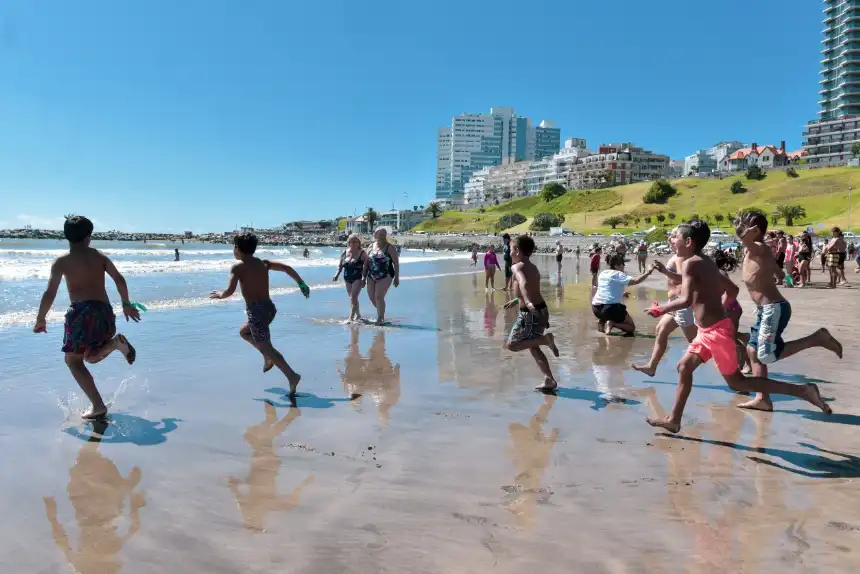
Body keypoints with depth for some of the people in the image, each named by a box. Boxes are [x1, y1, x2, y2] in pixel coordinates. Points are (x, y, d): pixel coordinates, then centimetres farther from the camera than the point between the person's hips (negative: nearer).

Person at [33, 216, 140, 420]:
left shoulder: (61, 261, 1)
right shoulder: (100, 256, 12)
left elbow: (49, 294, -3)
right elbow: (119, 280, 4)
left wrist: (40, 320, 8)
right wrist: (126, 305, 15)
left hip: (81, 312, -5)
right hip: (105, 311, 5)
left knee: (73, 360, 6)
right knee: (91, 356, 23)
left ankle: (98, 406, -5)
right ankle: (116, 342, -9)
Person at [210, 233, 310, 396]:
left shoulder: (238, 267, -5)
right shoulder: (263, 263, 12)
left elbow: (230, 291, -13)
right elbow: (287, 268, 6)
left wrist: (220, 294, 8)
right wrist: (301, 284, 10)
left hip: (256, 310, -7)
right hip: (269, 307, 7)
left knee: (266, 347, -4)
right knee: (244, 332, 30)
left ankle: (292, 376, -16)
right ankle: (268, 357, 20)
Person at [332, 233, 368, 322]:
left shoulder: (362, 253, -9)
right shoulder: (345, 253, 6)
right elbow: (340, 265, 14)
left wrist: (364, 279, -18)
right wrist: (337, 275, 0)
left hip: (357, 279, -6)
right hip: (347, 279, 6)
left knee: (353, 297, -13)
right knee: (352, 298, 14)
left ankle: (351, 317, -12)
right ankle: (358, 315, 29)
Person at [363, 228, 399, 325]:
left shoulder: (390, 248, -4)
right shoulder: (371, 247, 9)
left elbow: (396, 263, -4)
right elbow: (366, 262, 14)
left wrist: (397, 277, -8)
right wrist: (364, 276, 12)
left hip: (385, 276, -5)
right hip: (371, 276, 5)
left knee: (379, 297, -13)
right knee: (372, 297, 8)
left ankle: (380, 319, 1)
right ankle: (381, 312, 34)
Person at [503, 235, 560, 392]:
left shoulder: (517, 267, -11)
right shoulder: (533, 267, 16)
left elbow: (523, 284, -31)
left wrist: (528, 303, -47)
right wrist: (517, 300, 43)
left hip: (530, 314, -9)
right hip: (541, 310, 9)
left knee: (511, 345, 0)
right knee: (533, 347, 18)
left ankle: (544, 339, -11)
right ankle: (550, 380, 15)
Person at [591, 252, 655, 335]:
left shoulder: (602, 273, 16)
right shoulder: (618, 274, -6)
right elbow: (636, 281, -19)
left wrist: (621, 295, 24)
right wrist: (648, 272, -12)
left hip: (596, 308, 7)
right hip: (610, 307, -7)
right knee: (631, 327, 10)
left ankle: (602, 321, 9)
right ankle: (612, 323, -14)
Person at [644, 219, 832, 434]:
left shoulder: (690, 263, -16)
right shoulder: (706, 263, 12)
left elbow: (686, 300, -28)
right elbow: (733, 289, 20)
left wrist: (660, 309, -14)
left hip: (716, 331, -10)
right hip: (710, 330, 10)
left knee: (737, 382, 1)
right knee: (684, 367, 13)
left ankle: (802, 391, 6)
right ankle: (673, 420, 18)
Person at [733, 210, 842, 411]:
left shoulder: (758, 248, -15)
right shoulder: (755, 250, 13)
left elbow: (745, 238, -41)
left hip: (773, 309, -10)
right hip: (766, 310, 10)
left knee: (767, 355, -10)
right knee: (753, 351, 9)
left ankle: (817, 338, -1)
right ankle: (762, 399, 13)